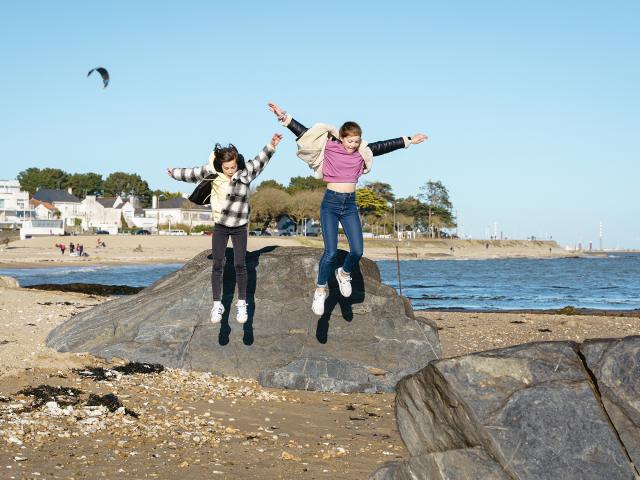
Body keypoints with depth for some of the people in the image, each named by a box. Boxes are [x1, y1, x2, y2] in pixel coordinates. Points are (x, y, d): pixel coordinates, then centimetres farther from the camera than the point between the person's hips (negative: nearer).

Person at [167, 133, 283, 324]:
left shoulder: (245, 172, -12)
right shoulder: (213, 172, -8)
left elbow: (260, 161, -24)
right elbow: (192, 174, 6)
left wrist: (271, 146, -40)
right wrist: (174, 173, 20)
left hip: (239, 227, -1)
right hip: (220, 226, 1)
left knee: (240, 265, -1)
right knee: (217, 265, 1)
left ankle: (242, 304, 9)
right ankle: (217, 305, 7)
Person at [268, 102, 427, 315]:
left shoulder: (362, 152, 6)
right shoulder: (328, 147, -5)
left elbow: (384, 146, 14)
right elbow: (303, 132, -8)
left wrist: (408, 141, 20)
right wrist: (284, 117, -15)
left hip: (350, 205, 4)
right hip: (330, 203, -4)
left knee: (357, 251, -6)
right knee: (331, 252, -12)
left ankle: (344, 273, 26)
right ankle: (321, 290, 7)